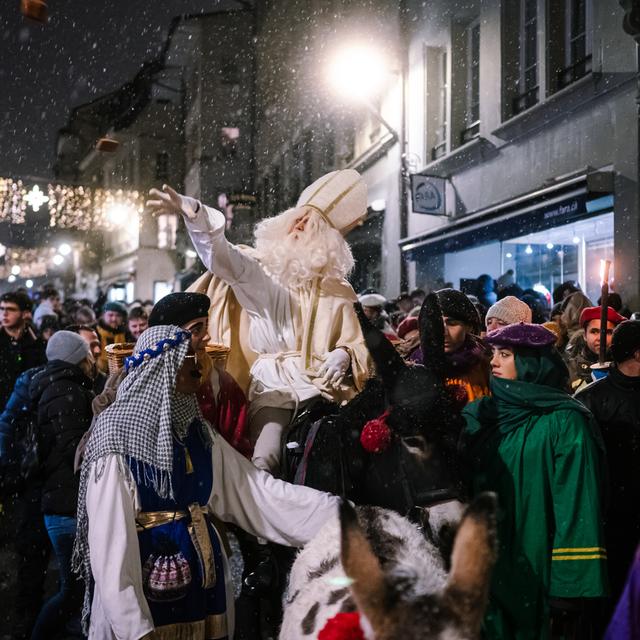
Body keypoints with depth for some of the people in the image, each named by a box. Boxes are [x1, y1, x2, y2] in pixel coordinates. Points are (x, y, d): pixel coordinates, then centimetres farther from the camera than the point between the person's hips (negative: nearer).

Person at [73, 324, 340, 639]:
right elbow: (110, 538, -18)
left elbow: (257, 487, 3)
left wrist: (339, 513, -5)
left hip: (203, 589, 7)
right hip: (145, 595, -6)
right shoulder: (119, 433, -13)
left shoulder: (197, 432, 7)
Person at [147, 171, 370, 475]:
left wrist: (344, 355, -8)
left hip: (323, 390, 2)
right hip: (273, 388, -1)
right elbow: (222, 257, -13)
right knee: (264, 464, -24)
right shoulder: (262, 272, 6)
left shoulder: (337, 290, 13)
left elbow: (359, 346, 16)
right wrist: (194, 213, -30)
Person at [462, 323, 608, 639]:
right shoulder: (484, 416, 6)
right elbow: (465, 486, 10)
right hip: (489, 566, 5)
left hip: (539, 569, -5)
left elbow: (577, 504, -15)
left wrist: (570, 579, -19)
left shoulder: (563, 422, -11)